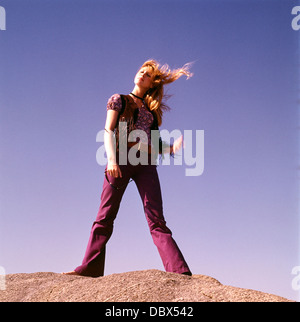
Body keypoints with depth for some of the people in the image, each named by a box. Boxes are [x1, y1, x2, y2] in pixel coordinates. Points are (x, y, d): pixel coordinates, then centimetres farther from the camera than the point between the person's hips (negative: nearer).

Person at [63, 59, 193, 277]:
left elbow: (154, 145, 18)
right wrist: (111, 158, -14)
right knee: (105, 217, -5)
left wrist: (172, 149, -3)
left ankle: (180, 271, -17)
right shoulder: (119, 100, 16)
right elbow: (108, 131, 2)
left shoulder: (152, 110, 23)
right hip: (121, 159, -2)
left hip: (146, 163, 2)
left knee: (157, 220, -8)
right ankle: (90, 268, -1)